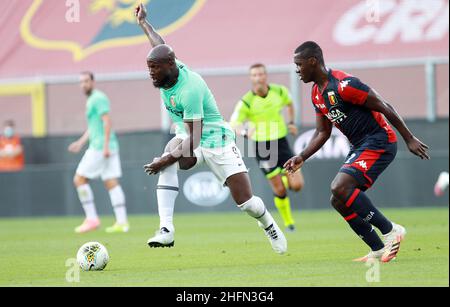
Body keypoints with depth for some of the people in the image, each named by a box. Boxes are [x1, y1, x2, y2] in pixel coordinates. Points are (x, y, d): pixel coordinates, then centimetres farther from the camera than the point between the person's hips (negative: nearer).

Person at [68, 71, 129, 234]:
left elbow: (107, 122, -18)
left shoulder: (98, 98, -9)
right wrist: (81, 142, 25)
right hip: (104, 147, 10)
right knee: (111, 183, 4)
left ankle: (91, 219, -6)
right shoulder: (92, 100, 21)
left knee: (79, 179, -5)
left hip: (99, 147, -10)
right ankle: (122, 222, -1)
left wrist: (105, 146, -23)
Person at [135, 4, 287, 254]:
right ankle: (166, 231, -36)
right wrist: (143, 22, 30)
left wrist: (167, 159, -39)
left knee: (247, 202, -6)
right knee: (167, 165, -30)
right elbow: (161, 45, 17)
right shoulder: (168, 69, -10)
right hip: (186, 138, 7)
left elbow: (194, 140, -33)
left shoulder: (189, 89, -32)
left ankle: (271, 228, 30)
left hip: (216, 141, -7)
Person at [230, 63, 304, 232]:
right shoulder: (246, 102, -16)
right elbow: (233, 125, -20)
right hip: (262, 147, -3)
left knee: (297, 185, -6)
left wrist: (291, 122, 8)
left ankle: (284, 179, 31)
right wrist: (245, 132, -40)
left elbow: (289, 103, 19)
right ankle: (288, 222, 18)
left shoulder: (279, 91, -5)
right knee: (280, 190, -5)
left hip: (281, 142, 3)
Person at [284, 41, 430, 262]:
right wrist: (301, 158, 5)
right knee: (338, 201, 4)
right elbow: (322, 133, 18)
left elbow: (384, 107, -17)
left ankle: (390, 230, -15)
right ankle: (378, 251, 9)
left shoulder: (343, 84, -20)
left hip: (378, 143, -10)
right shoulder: (317, 93, 10)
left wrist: (409, 139, -14)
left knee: (340, 188, -24)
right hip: (359, 147, 10)